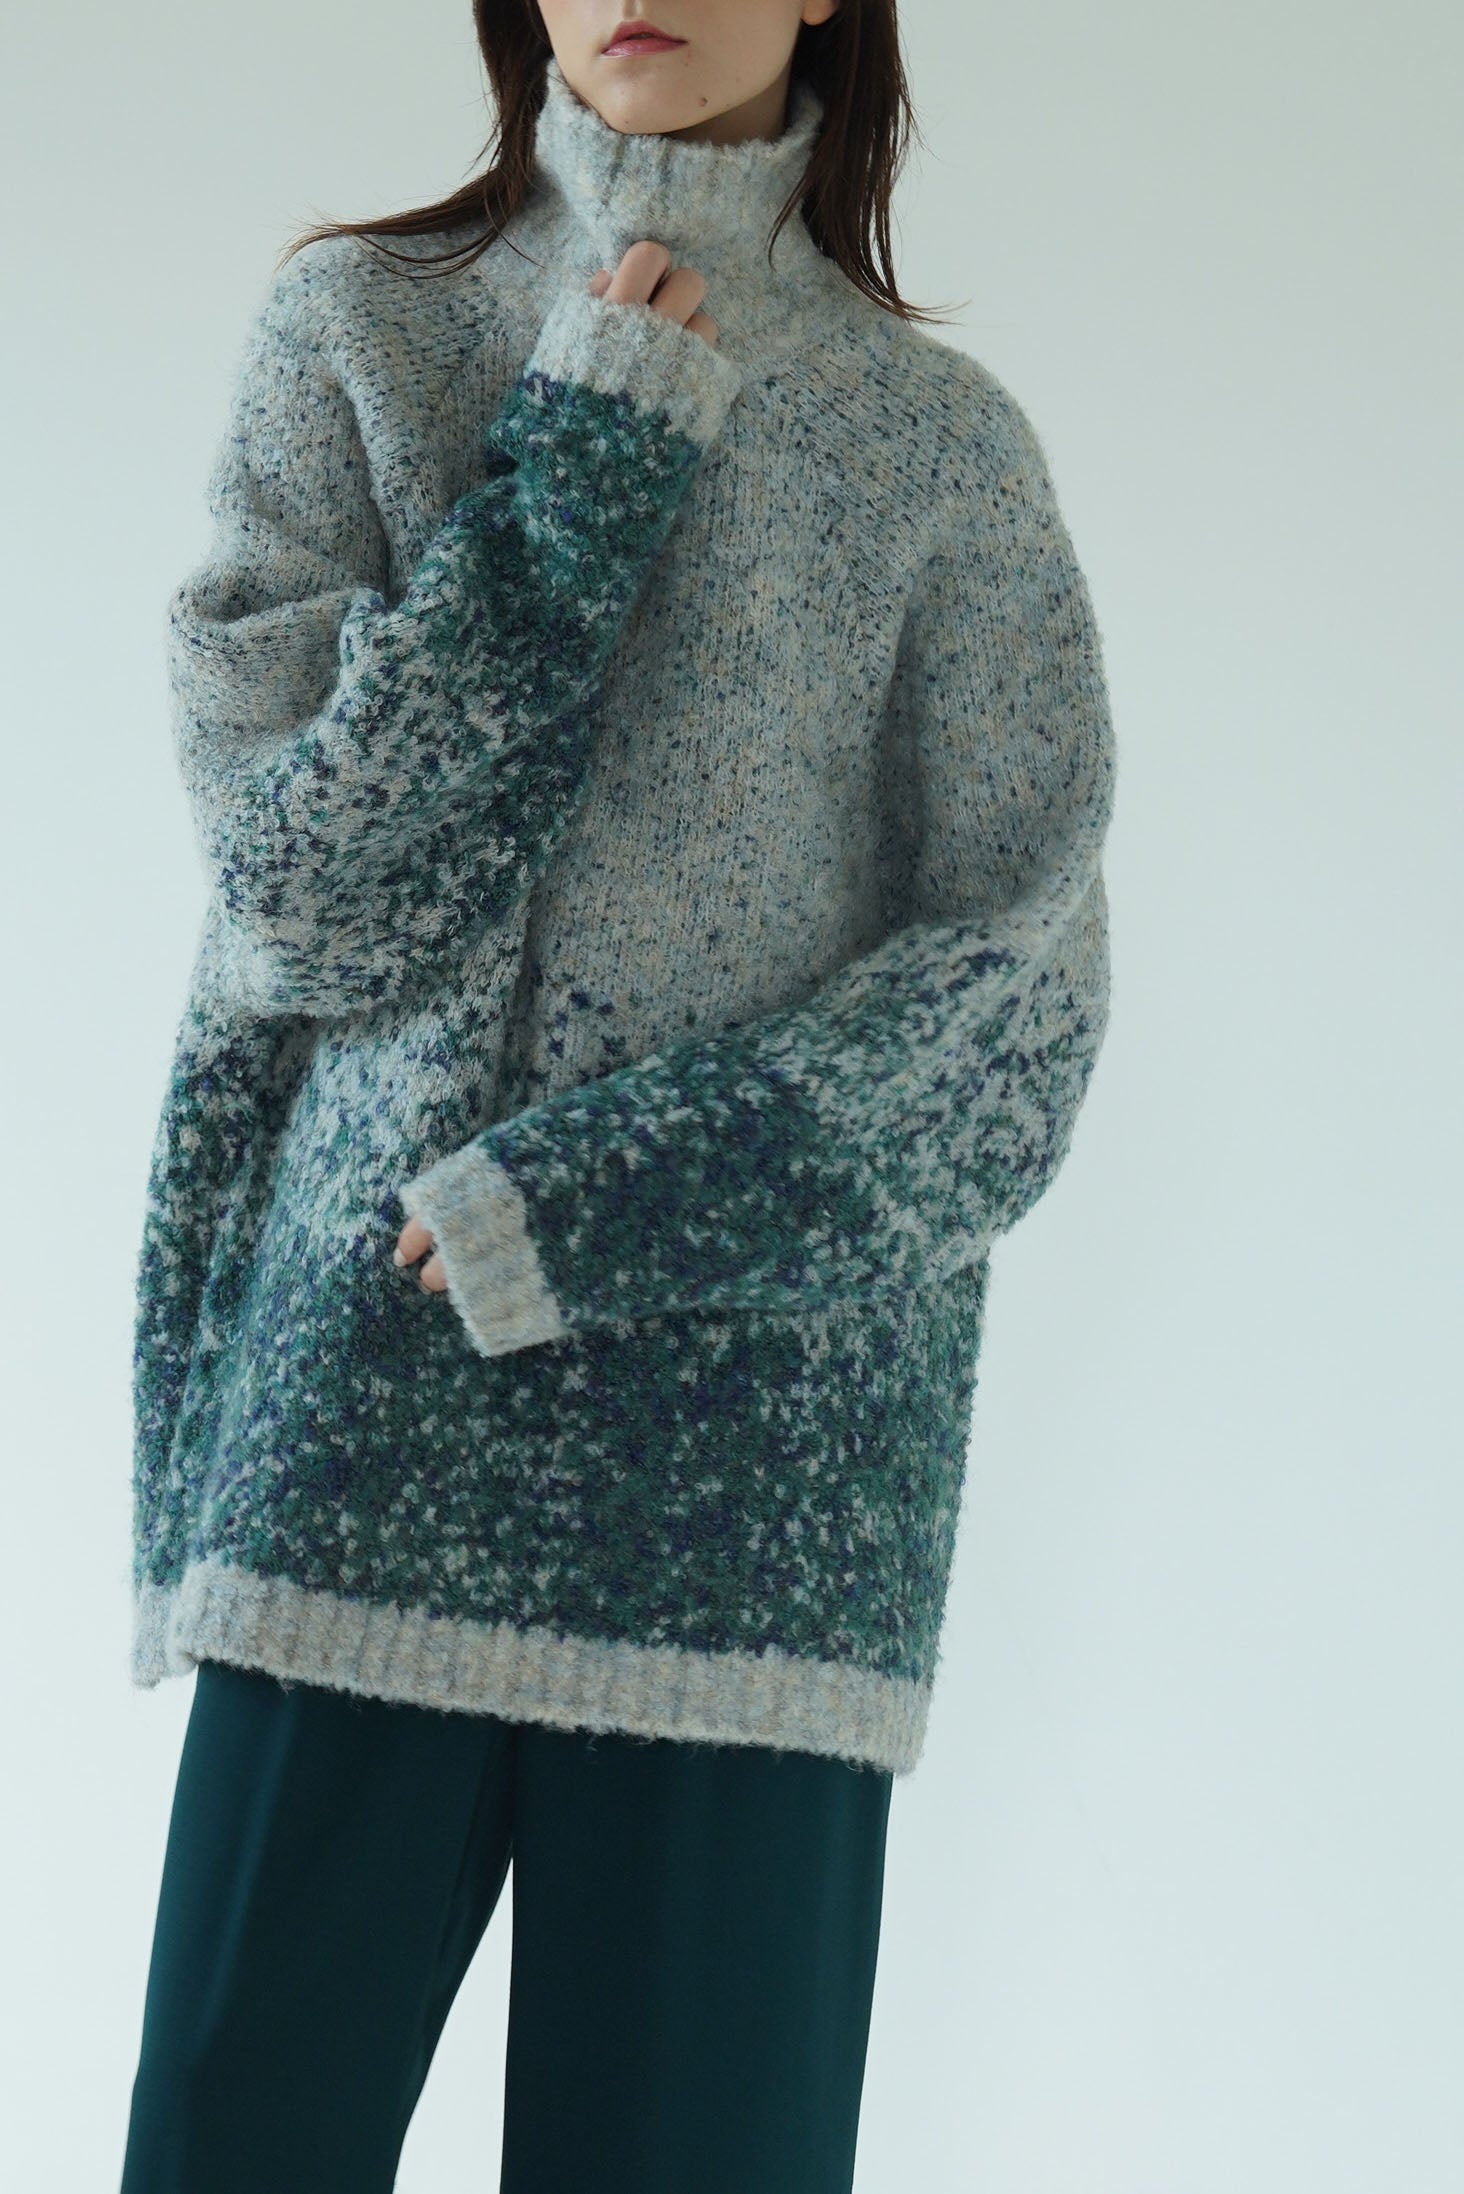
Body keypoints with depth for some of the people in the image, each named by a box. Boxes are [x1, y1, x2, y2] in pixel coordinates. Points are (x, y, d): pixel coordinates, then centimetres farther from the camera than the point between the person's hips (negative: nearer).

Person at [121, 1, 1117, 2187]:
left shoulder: (943, 443, 5)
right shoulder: (357, 330, 7)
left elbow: (1022, 991, 0)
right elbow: (315, 895, -1)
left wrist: (616, 1198, -11)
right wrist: (569, 489, -7)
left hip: (764, 1442, 0)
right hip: (375, 1378, 0)